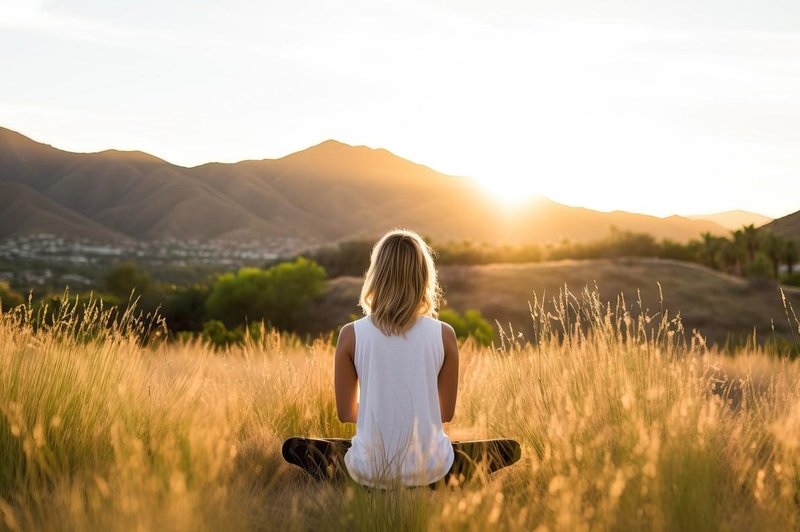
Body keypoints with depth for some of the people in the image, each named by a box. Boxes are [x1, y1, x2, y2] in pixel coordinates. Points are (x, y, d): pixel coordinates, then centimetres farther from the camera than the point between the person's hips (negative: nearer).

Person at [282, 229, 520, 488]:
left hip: (369, 472, 0)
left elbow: (345, 413, 2)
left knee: (293, 447, 28)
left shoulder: (351, 334, -8)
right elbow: (447, 413, 4)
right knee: (509, 448, 26)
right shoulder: (444, 335, -7)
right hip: (429, 471, 0)